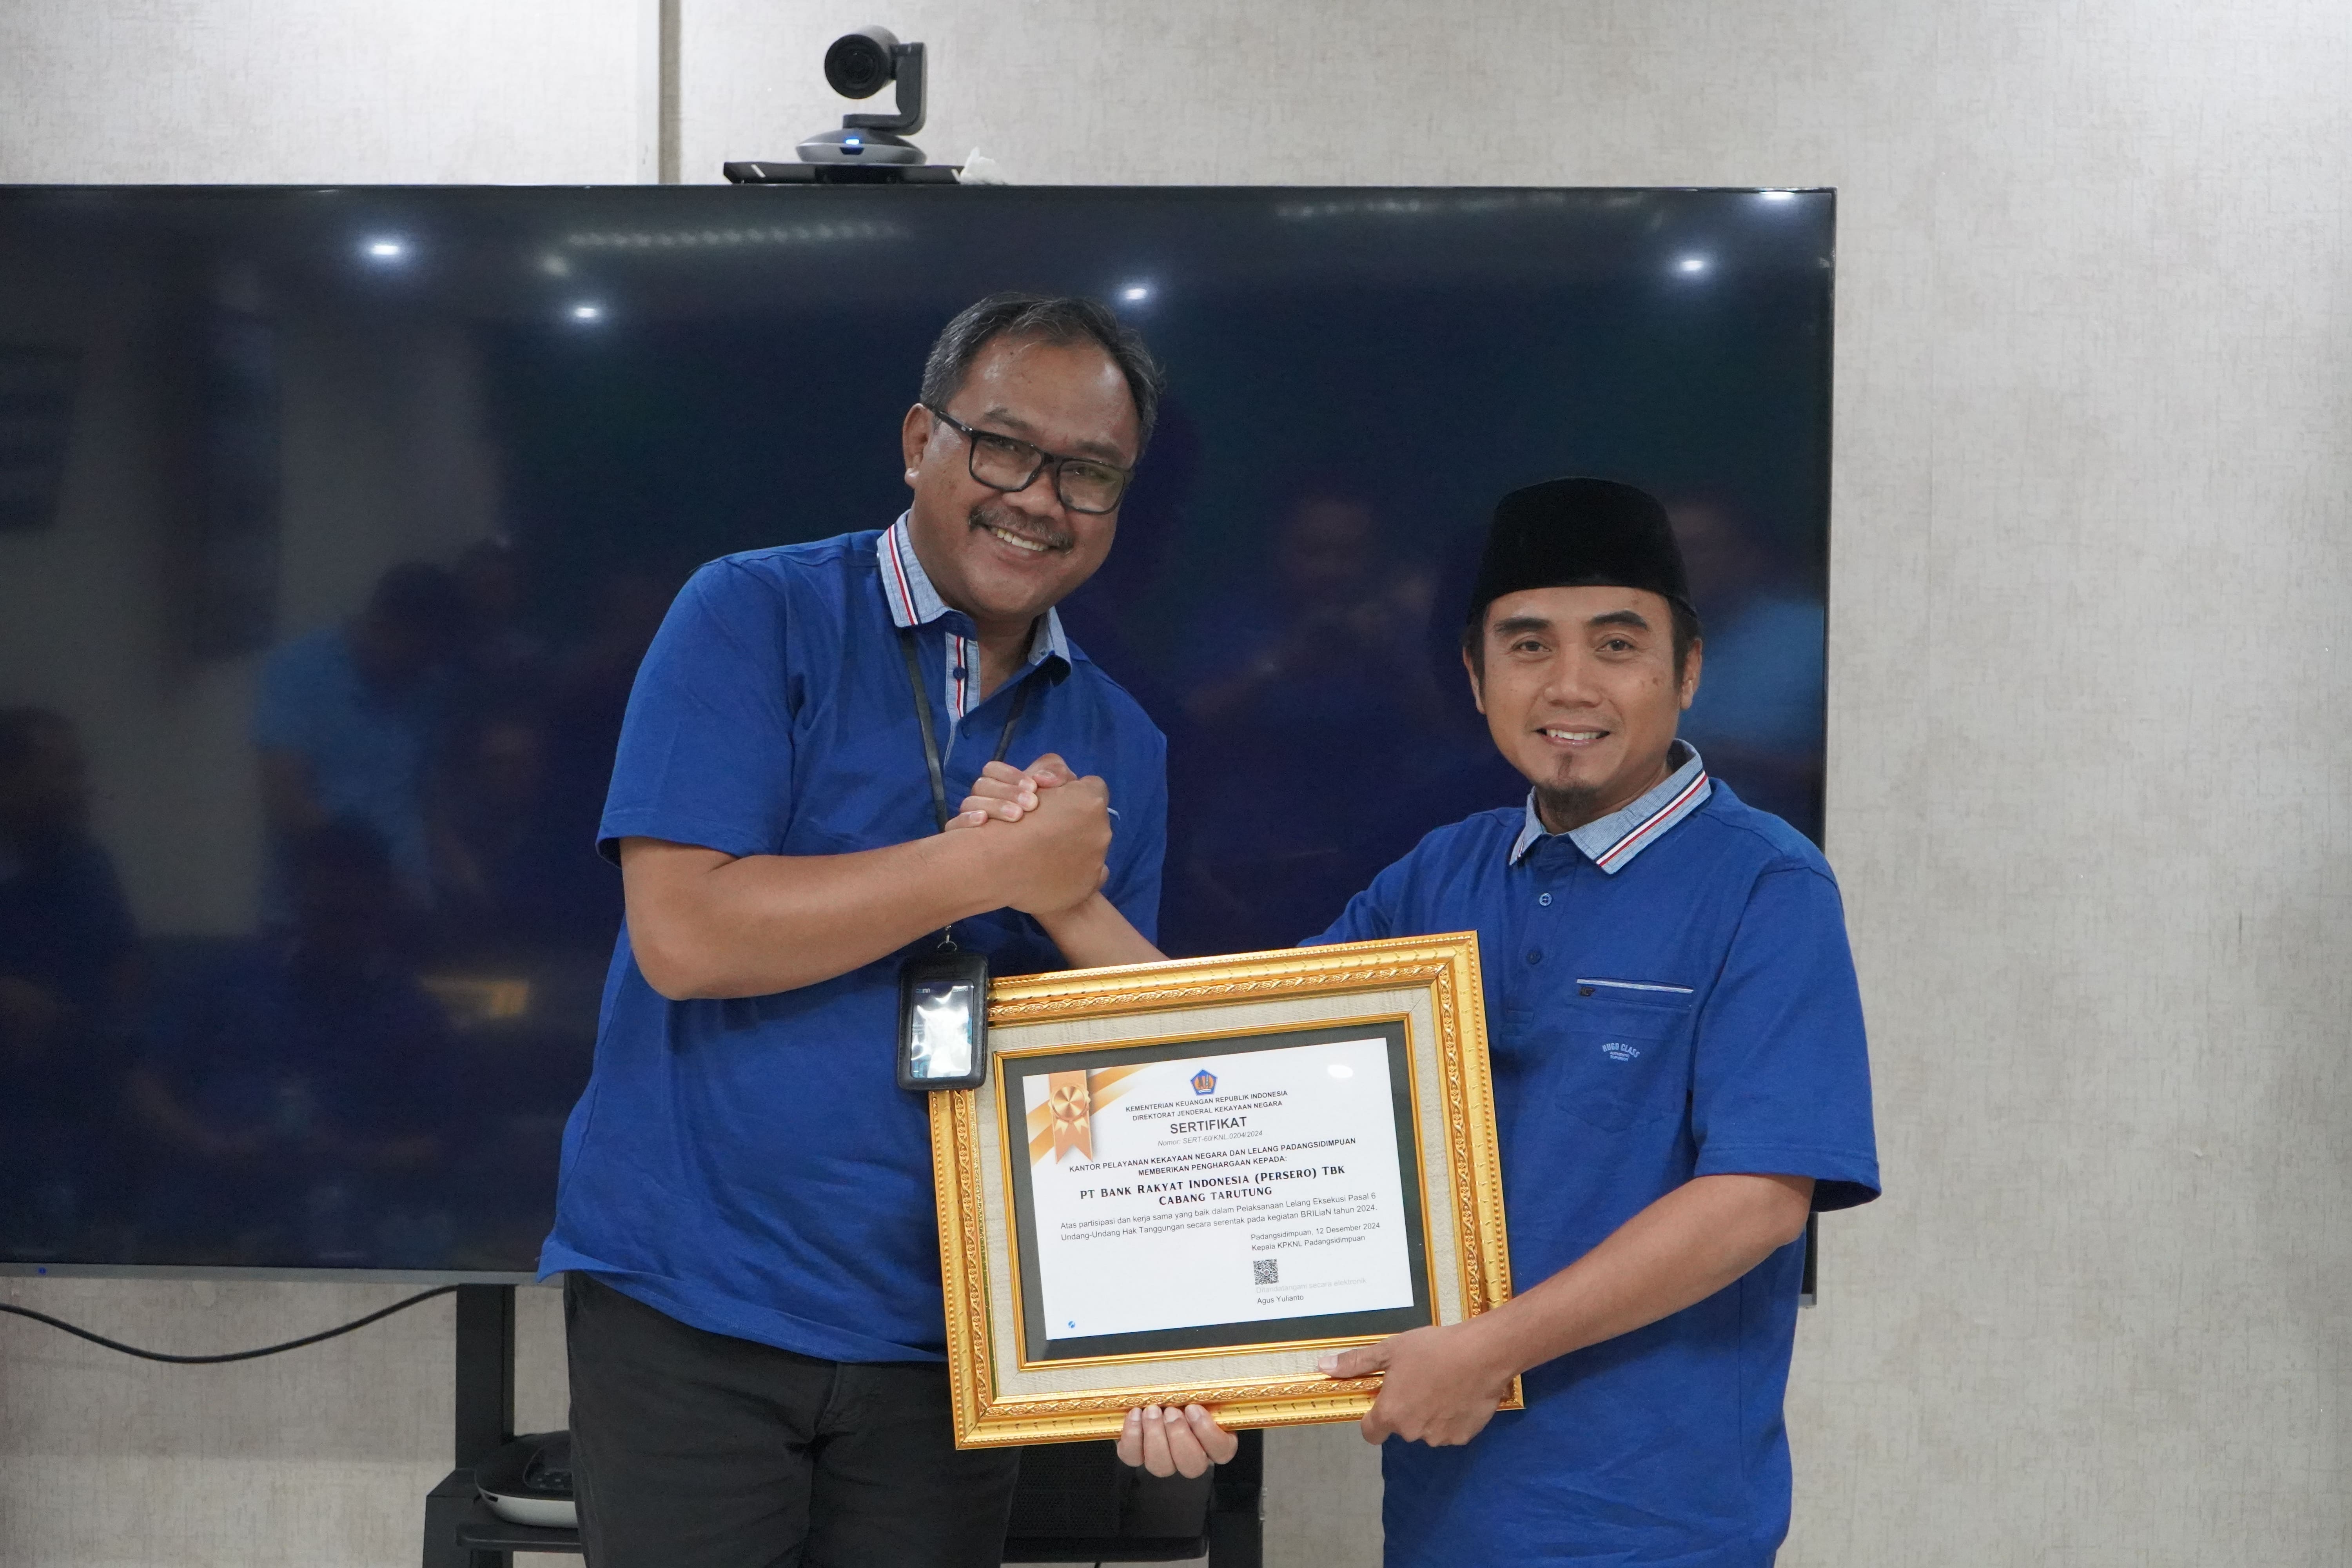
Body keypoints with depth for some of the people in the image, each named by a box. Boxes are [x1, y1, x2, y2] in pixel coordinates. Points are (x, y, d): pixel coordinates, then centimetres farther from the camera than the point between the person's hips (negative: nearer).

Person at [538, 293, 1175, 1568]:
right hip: (690, 1313, -4)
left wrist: (1077, 905, -14)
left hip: (946, 1340, 4)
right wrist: (1000, 866, -17)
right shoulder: (755, 617, -6)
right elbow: (683, 932, -17)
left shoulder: (1118, 745, 9)